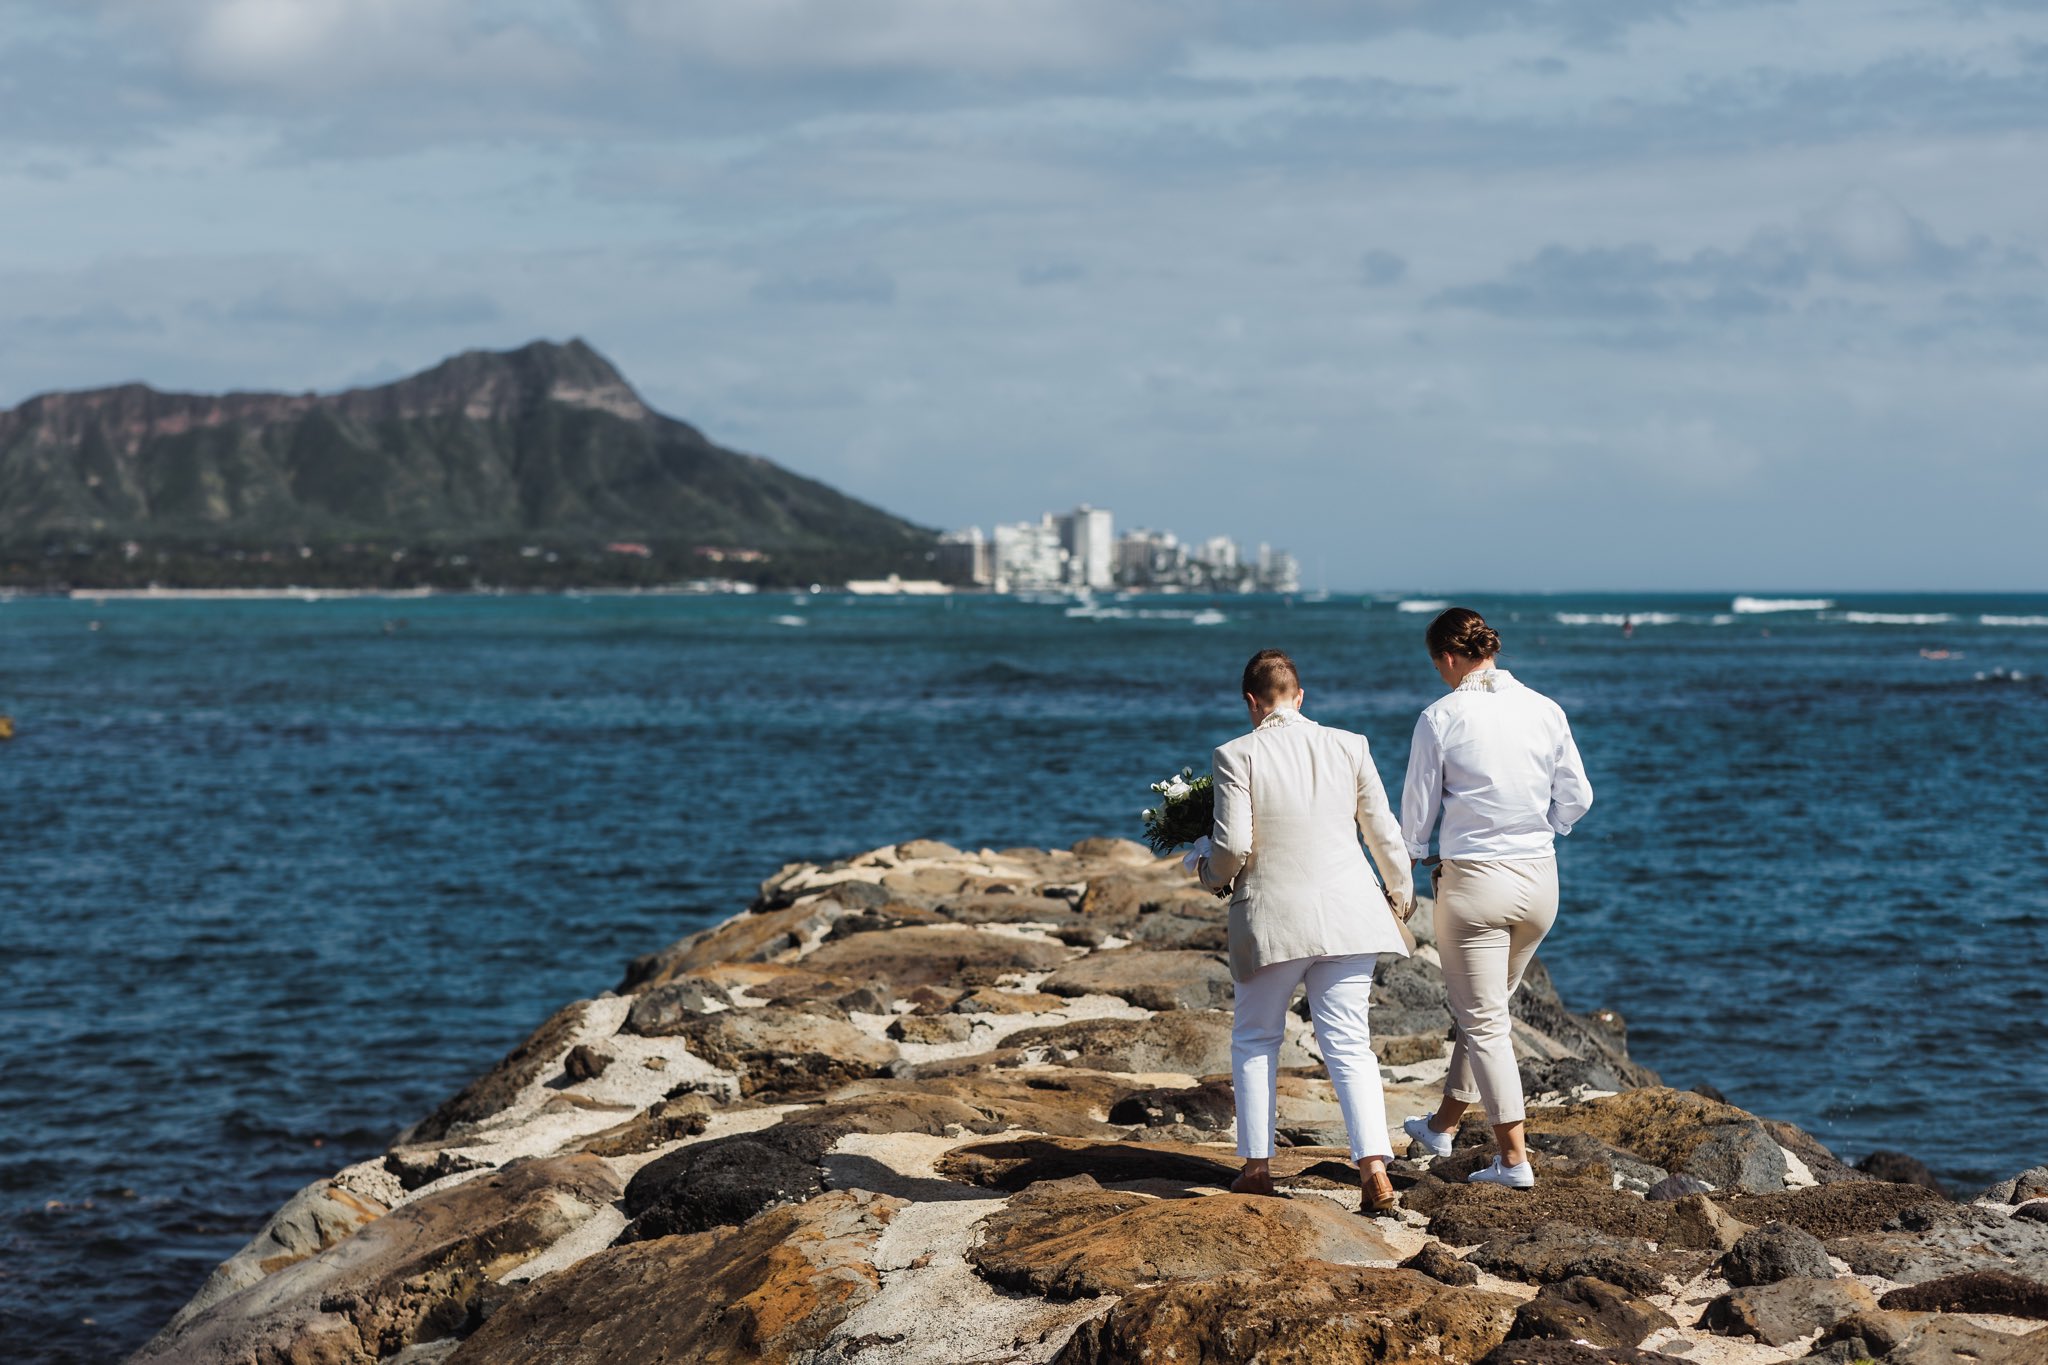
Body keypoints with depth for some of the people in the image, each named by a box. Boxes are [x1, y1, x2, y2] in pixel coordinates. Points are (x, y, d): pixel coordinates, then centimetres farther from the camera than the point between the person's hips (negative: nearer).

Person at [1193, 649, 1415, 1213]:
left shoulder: (1237, 755, -8)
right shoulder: (1348, 747, 2)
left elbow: (1234, 847, -13)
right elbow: (1385, 834, 7)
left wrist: (1209, 871, 10)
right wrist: (1401, 893, 24)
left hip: (1273, 919, -2)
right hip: (1348, 912, 2)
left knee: (1255, 1039, 16)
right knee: (1348, 1043, 5)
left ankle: (1258, 1164, 15)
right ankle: (1374, 1166, -8)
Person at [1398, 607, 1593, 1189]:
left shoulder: (1441, 718, -11)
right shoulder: (1546, 711, 0)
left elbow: (1418, 808, -1)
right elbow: (1576, 799, 5)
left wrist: (1413, 860, 17)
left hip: (1474, 880, -5)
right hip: (1540, 879, 5)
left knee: (1483, 1021, 4)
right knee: (1487, 1009, 21)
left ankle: (1514, 1158, 0)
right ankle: (1443, 1124, 37)